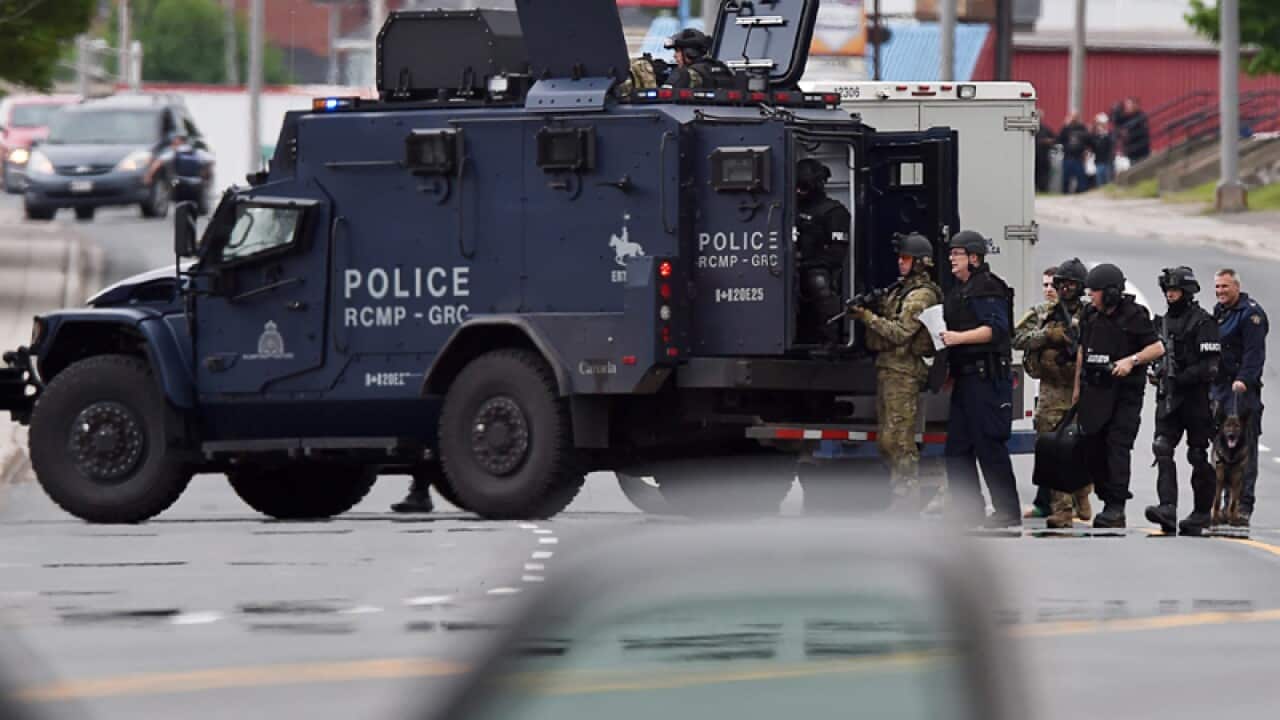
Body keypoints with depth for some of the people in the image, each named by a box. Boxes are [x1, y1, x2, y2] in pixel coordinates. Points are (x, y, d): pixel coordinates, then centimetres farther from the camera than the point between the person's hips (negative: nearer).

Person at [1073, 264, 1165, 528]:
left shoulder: (1134, 315, -8)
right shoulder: (1090, 315, 10)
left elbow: (1157, 348, -6)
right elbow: (1082, 351, 19)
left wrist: (1131, 360, -20)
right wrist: (1077, 387, 17)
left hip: (1124, 391, -6)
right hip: (1094, 392, 6)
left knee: (1117, 447, -11)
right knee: (1092, 448, 5)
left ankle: (1116, 507, -12)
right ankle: (1108, 499, 16)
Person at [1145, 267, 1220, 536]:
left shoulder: (1202, 322, -7)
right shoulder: (1163, 322, 15)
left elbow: (1210, 365, -14)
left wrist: (1181, 378, -19)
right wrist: (1156, 373, 8)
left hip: (1196, 398, -6)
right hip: (1168, 398, 6)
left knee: (1198, 457, 1)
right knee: (1162, 449, -11)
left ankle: (1202, 513, 11)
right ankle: (1167, 508, -19)